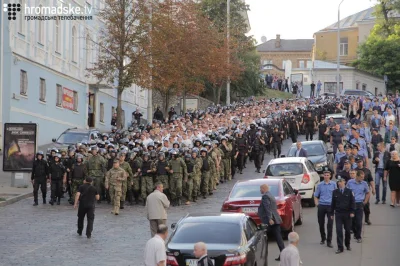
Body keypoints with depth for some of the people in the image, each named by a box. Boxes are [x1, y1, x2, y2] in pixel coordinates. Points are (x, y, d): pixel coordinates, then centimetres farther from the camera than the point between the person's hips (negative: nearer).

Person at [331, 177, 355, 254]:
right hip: (338, 213, 1)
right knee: (339, 231, -6)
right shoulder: (335, 192, 4)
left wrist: (352, 212, -8)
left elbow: (352, 202, 0)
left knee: (347, 230, 10)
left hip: (347, 213, -1)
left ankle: (348, 245, 29)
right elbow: (333, 203, 9)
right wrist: (332, 213, 8)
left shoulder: (349, 191, -1)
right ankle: (340, 247, -4)